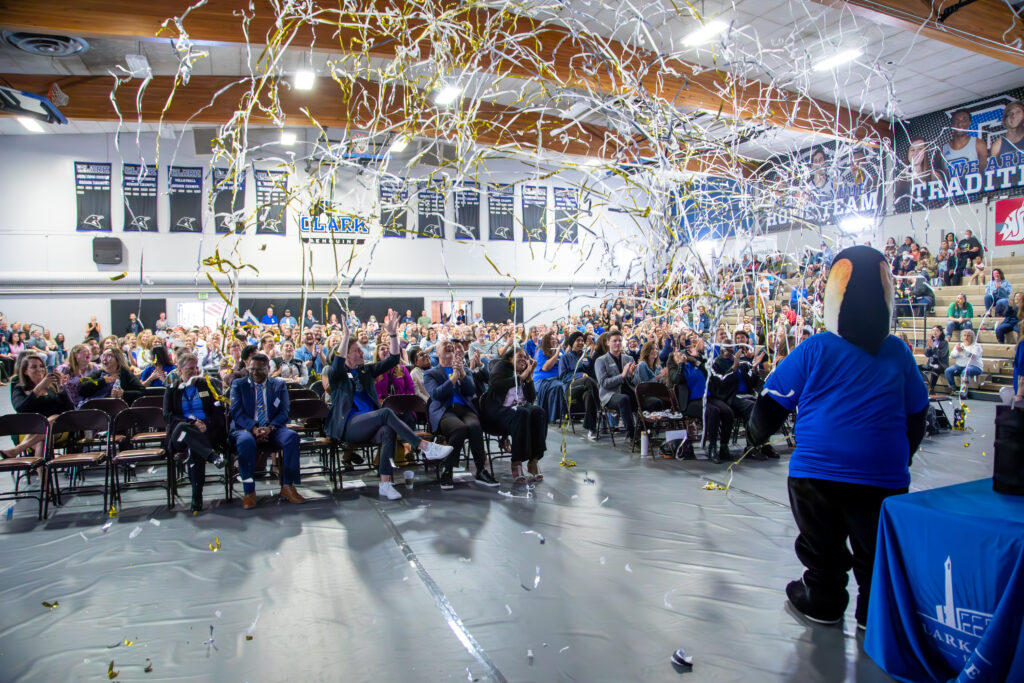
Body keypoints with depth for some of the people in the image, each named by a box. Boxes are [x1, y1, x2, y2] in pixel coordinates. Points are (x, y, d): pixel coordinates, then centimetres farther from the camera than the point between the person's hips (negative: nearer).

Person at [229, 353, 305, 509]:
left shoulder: (279, 385, 13)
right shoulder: (238, 384, 10)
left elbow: (284, 412, 4)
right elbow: (237, 412, -1)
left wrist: (270, 428, -17)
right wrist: (253, 428, -20)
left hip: (272, 429, 2)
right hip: (246, 428, -1)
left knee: (292, 436, -29)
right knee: (246, 441, -37)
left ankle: (287, 487, -21)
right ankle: (249, 491, -27)